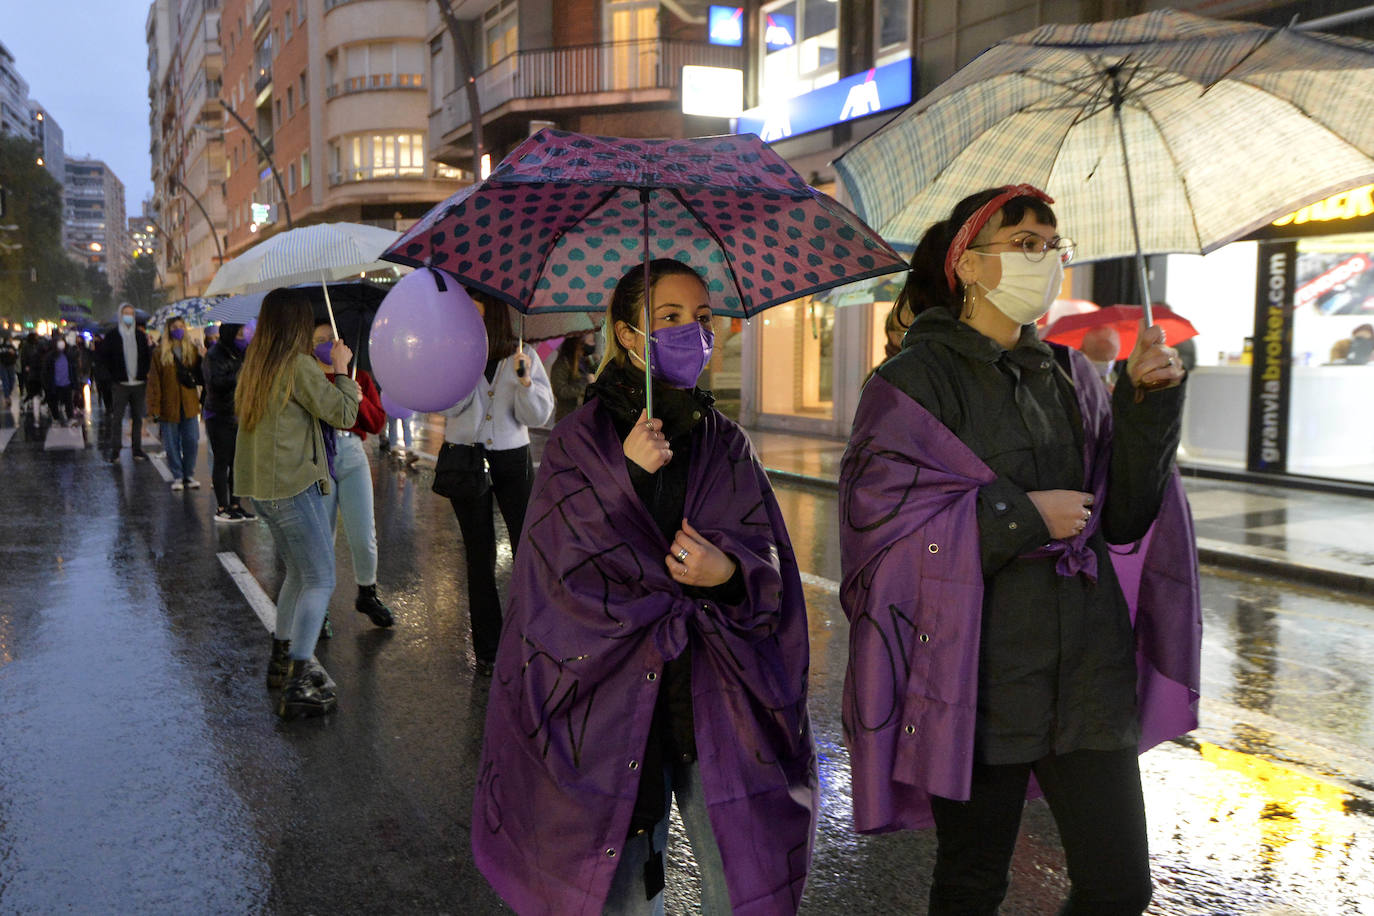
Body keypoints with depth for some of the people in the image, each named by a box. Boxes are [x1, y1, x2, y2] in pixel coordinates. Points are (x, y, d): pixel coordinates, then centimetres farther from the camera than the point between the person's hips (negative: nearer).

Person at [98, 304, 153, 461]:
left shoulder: (141, 335, 9)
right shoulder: (112, 336, 1)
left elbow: (148, 356, 12)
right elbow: (104, 356, 1)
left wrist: (144, 373, -3)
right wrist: (114, 373, -4)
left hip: (139, 383, 3)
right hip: (120, 384, -3)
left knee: (138, 418, 7)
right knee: (117, 417, 0)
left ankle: (137, 449, 13)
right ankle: (114, 450, 5)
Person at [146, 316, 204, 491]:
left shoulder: (193, 350, 8)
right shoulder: (160, 353, -1)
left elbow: (201, 377, 8)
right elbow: (154, 381, -3)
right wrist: (154, 407, -9)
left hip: (189, 405, 2)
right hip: (169, 406, -2)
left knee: (191, 442, 4)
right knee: (172, 444, 5)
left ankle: (189, 475, 18)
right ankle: (177, 477, 17)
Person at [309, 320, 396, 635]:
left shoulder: (360, 377, 12)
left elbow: (378, 423, 7)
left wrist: (360, 400, -9)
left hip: (352, 457, 2)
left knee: (364, 536, -1)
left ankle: (367, 595, 24)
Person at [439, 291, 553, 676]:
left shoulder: (523, 355, 1)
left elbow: (538, 416, -3)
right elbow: (449, 405, -13)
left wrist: (524, 379, -19)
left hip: (513, 460, 0)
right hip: (466, 461, 0)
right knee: (480, 557, 6)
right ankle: (487, 650, 15)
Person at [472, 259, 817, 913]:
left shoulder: (727, 445, 8)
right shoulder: (580, 443, -1)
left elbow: (771, 564, 4)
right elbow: (572, 577, -9)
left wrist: (730, 571, -18)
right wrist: (634, 479, -18)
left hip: (718, 705, 3)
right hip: (617, 703, -2)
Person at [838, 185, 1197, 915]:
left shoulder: (1069, 377, 11)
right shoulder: (918, 377, -6)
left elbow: (1122, 513, 8)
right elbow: (878, 507, -14)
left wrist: (1145, 403, -5)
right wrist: (1021, 516, -15)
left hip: (1085, 665, 5)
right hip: (978, 670, -5)